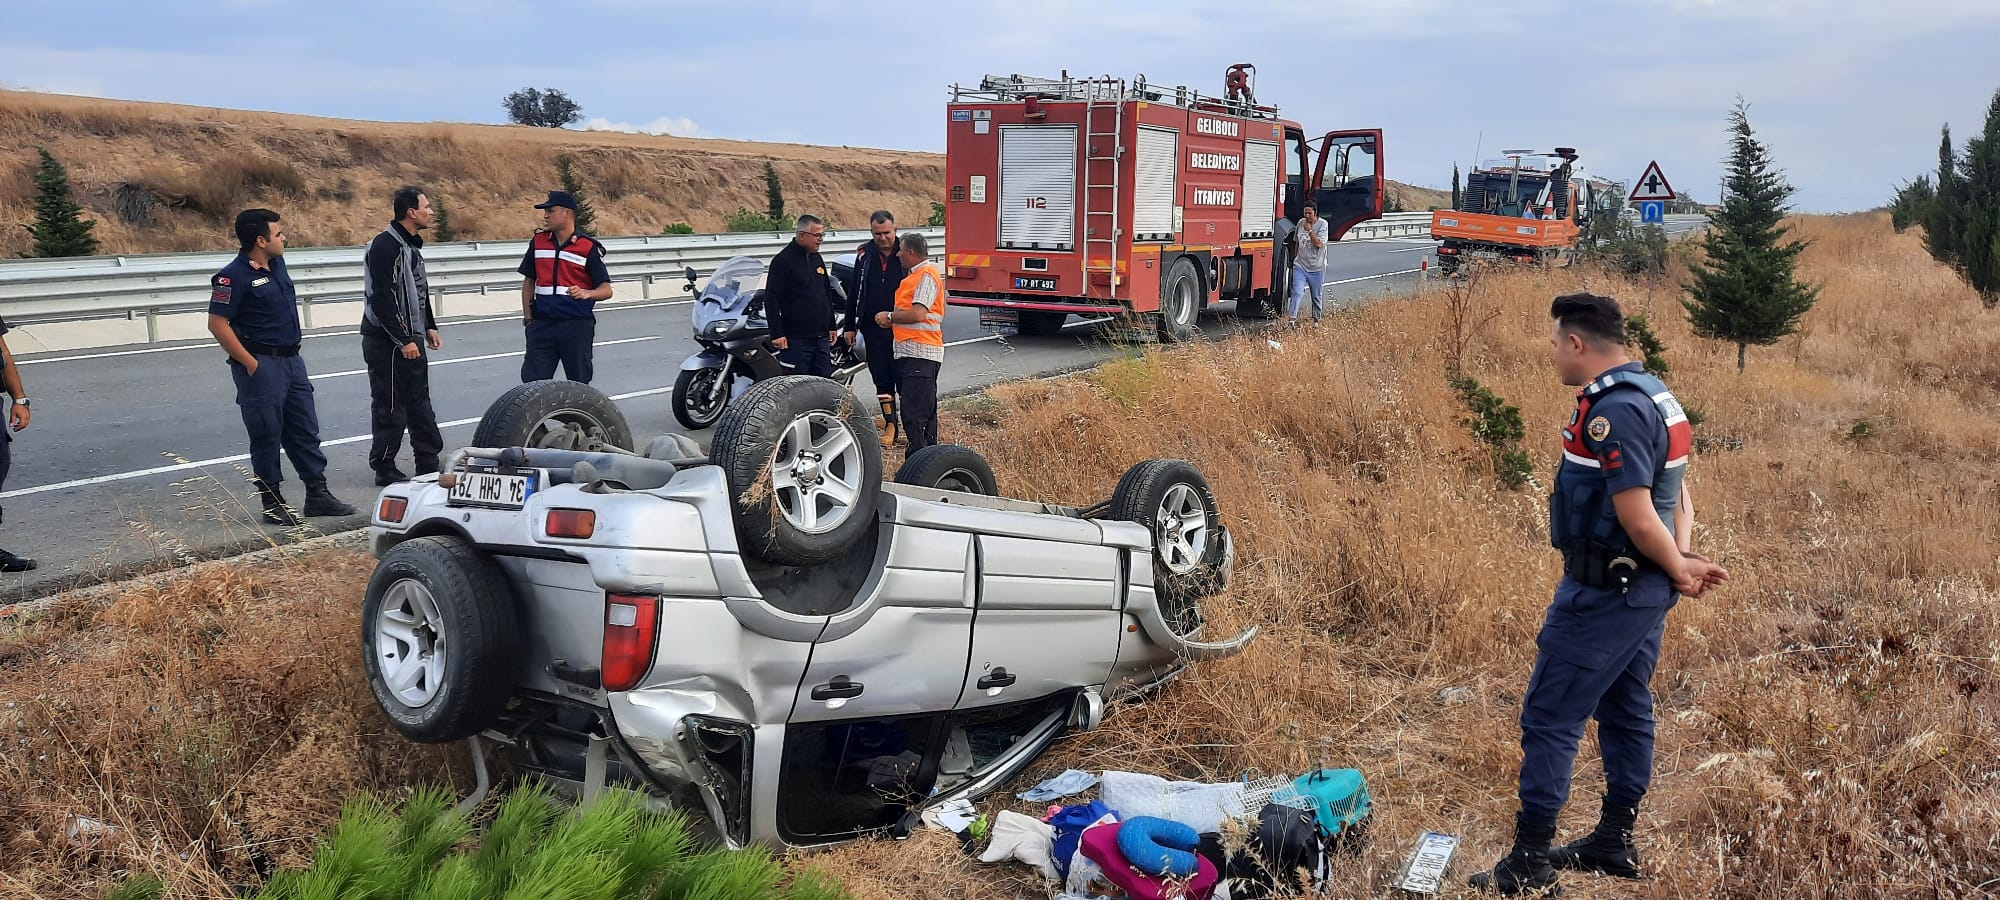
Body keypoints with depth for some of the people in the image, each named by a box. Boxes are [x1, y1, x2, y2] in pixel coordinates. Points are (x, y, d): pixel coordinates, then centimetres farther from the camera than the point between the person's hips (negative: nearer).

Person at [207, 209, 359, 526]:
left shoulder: (277, 263, 9)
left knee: (305, 430, 11)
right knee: (267, 435, 1)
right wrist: (250, 364, -18)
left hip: (291, 360, 8)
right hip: (262, 366, -8)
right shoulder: (234, 276, -16)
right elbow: (217, 324, -18)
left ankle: (317, 494, 17)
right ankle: (272, 503, 11)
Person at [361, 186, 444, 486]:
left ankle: (429, 462, 22)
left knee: (419, 403, 15)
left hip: (410, 339, 10)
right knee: (390, 406, -2)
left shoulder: (411, 245, 14)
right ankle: (384, 469, 6)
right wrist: (403, 341, -21)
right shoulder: (385, 246, -17)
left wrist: (429, 327, 18)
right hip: (387, 341, -10)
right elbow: (382, 298, -22)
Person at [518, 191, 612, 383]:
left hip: (577, 325, -4)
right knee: (532, 382, 0)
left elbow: (606, 289, -5)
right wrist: (528, 317, 9)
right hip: (542, 323, 4)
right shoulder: (538, 242, 10)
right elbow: (529, 281, 18)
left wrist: (586, 293, -26)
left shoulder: (588, 247, -4)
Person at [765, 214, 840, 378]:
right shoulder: (783, 260, -8)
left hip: (821, 338, 7)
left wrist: (831, 326, 21)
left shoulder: (817, 258, 15)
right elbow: (771, 299, -11)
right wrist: (777, 334, -15)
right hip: (796, 339, -7)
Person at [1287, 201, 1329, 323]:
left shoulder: (1322, 224, -7)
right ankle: (1292, 319, -17)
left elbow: (1319, 244, -17)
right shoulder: (1301, 222, 6)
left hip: (1316, 268, -2)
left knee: (1316, 296, 10)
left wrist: (1309, 230, -15)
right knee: (1297, 293, -13)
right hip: (1300, 266, 2)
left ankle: (1316, 320, 26)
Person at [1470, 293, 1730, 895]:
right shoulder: (1651, 394, 11)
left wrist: (1678, 569, -9)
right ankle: (1616, 842, 30)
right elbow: (1674, 493, 13)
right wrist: (1682, 557, -1)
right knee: (1626, 710, 18)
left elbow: (1636, 515, -25)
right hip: (1643, 589, 10)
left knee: (1550, 717, -4)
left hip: (1605, 591, -10)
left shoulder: (1613, 410, -23)